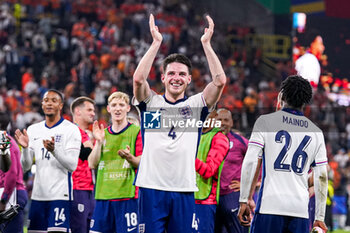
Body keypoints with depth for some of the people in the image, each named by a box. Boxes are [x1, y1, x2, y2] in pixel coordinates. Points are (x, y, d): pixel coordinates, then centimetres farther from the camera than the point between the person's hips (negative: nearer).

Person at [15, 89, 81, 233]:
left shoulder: (71, 129, -3)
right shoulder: (33, 130, 12)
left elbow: (72, 165, -11)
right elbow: (25, 167, 10)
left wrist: (54, 150, -27)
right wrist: (25, 148, -9)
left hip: (60, 194, -5)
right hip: (38, 194, 5)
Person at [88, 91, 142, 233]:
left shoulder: (136, 132, 2)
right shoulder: (103, 134, 15)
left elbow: (143, 164, -3)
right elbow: (92, 164, 7)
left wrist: (129, 158, -24)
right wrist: (99, 142, -5)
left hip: (127, 196, -4)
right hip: (102, 195, 4)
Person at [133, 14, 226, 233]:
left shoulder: (196, 105, 9)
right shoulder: (151, 103, 7)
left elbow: (220, 80, -4)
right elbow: (139, 78, -11)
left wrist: (206, 43, -4)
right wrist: (156, 42, -10)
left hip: (184, 190, 1)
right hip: (152, 188, -1)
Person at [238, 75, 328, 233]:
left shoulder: (265, 121, 4)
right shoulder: (316, 132, 14)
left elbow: (250, 162, -4)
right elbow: (321, 177, 12)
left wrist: (243, 201, 0)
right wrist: (319, 218, 15)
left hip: (269, 207, -3)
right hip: (300, 210, 3)